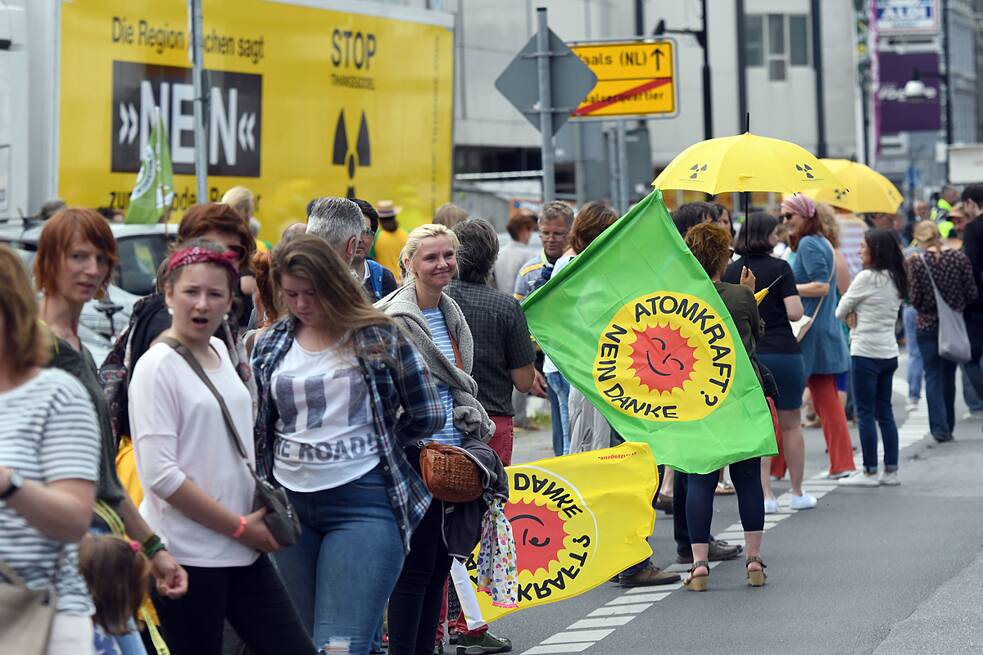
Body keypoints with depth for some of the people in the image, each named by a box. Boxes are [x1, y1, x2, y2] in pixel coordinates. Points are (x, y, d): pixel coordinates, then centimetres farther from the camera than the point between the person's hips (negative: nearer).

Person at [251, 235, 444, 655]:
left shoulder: (378, 336, -1)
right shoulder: (270, 346, 9)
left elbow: (427, 416, 5)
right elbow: (257, 427, 16)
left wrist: (371, 446, 9)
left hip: (363, 501, -5)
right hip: (290, 505, 5)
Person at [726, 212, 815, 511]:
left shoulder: (732, 271, 2)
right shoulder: (779, 268, -8)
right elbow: (794, 312, -14)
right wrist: (798, 297, 6)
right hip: (783, 351, -3)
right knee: (791, 424, 11)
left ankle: (765, 494, 0)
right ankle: (797, 493, 18)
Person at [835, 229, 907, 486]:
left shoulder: (866, 277, -14)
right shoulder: (895, 279, 10)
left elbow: (840, 311, -6)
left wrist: (851, 317, 12)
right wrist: (858, 316, -2)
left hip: (866, 353, -8)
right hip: (889, 352, 8)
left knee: (865, 413, -2)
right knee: (885, 412, 11)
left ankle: (870, 472, 0)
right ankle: (891, 470, 12)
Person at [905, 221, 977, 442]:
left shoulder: (917, 263, -11)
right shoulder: (959, 258, -5)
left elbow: (915, 299, -10)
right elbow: (971, 294, -2)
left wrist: (907, 272, 0)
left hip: (927, 325, -2)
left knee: (932, 375, 1)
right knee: (948, 374, 15)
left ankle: (939, 426, -11)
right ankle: (948, 427, 22)